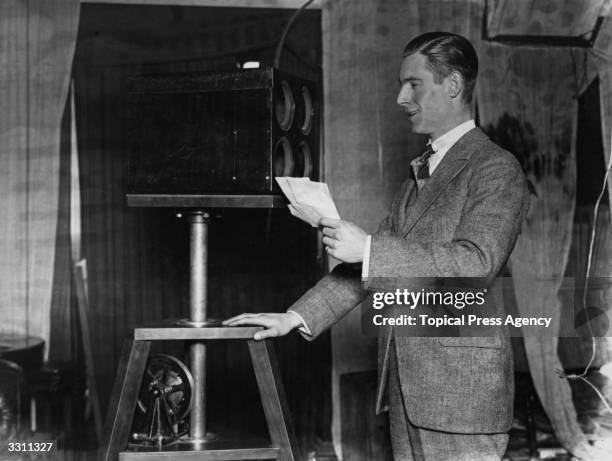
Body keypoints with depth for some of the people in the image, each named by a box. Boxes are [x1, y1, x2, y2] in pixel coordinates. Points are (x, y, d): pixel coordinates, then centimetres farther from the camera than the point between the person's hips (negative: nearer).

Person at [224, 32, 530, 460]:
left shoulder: (497, 168, -9)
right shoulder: (422, 171, 19)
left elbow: (476, 264, -21)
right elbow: (370, 262, 19)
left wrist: (368, 248, -22)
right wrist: (298, 316, 10)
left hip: (461, 385, -8)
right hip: (406, 382, 8)